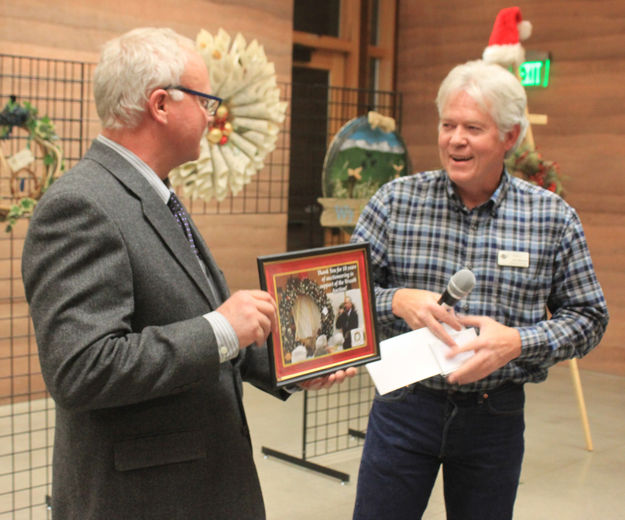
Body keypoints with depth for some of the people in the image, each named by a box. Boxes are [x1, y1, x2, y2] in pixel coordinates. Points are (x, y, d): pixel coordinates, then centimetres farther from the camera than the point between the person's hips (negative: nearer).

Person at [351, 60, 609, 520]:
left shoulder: (553, 218, -3)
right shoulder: (396, 201, -4)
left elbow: (587, 316, 1)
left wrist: (517, 341, -16)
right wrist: (397, 302, -22)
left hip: (496, 414, 1)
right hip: (405, 404, 0)